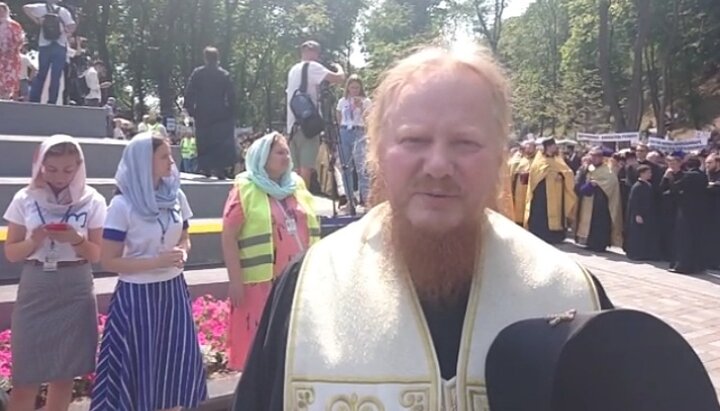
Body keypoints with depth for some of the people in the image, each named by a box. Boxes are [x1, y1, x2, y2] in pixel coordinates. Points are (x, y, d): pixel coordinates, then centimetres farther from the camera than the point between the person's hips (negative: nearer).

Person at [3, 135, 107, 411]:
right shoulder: (25, 199, -1)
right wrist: (35, 240, -17)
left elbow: (96, 255, 1)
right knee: (25, 377, 2)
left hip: (76, 291, 0)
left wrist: (76, 239, -18)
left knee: (64, 374, 10)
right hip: (34, 289, 0)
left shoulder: (92, 201, -3)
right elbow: (11, 253, 3)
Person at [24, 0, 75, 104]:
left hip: (45, 45, 1)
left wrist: (37, 20, 4)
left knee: (41, 75, 9)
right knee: (55, 77, 0)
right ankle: (52, 102, -3)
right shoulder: (64, 11, 6)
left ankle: (33, 101, 4)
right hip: (60, 46, -1)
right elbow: (72, 27, -5)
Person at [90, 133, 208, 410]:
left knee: (175, 364, 10)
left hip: (173, 291, 5)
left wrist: (182, 253, -7)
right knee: (139, 369, 6)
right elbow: (109, 261, -12)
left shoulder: (176, 196, 2)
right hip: (137, 295, -5)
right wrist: (157, 261, -20)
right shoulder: (123, 205, -13)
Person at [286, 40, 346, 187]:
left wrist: (326, 83, 21)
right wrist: (338, 67, 10)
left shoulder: (293, 70, 20)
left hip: (293, 125, 8)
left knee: (298, 170, 9)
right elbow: (339, 78, -11)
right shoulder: (312, 66, -4)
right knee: (306, 170, -11)